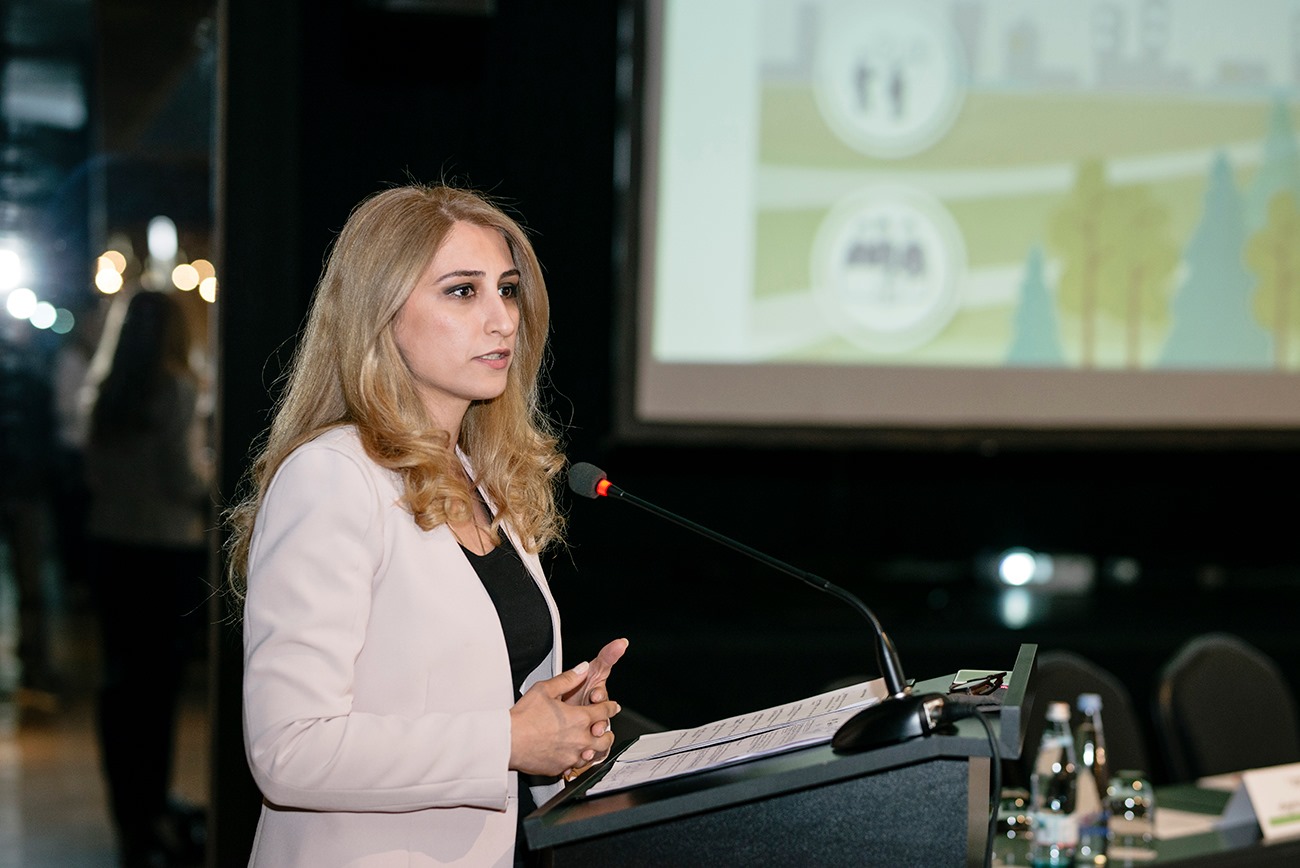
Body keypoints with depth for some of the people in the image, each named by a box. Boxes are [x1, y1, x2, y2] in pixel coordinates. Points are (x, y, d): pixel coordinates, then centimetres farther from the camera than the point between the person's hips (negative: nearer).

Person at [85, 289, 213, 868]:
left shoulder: (109, 393, 5)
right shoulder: (177, 390, -13)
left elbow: (94, 472, 12)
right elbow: (188, 482, -16)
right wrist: (213, 472, 3)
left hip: (110, 544, 6)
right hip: (166, 552, -6)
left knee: (120, 677, 10)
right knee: (157, 682, 1)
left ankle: (130, 808, 20)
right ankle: (150, 817, 6)